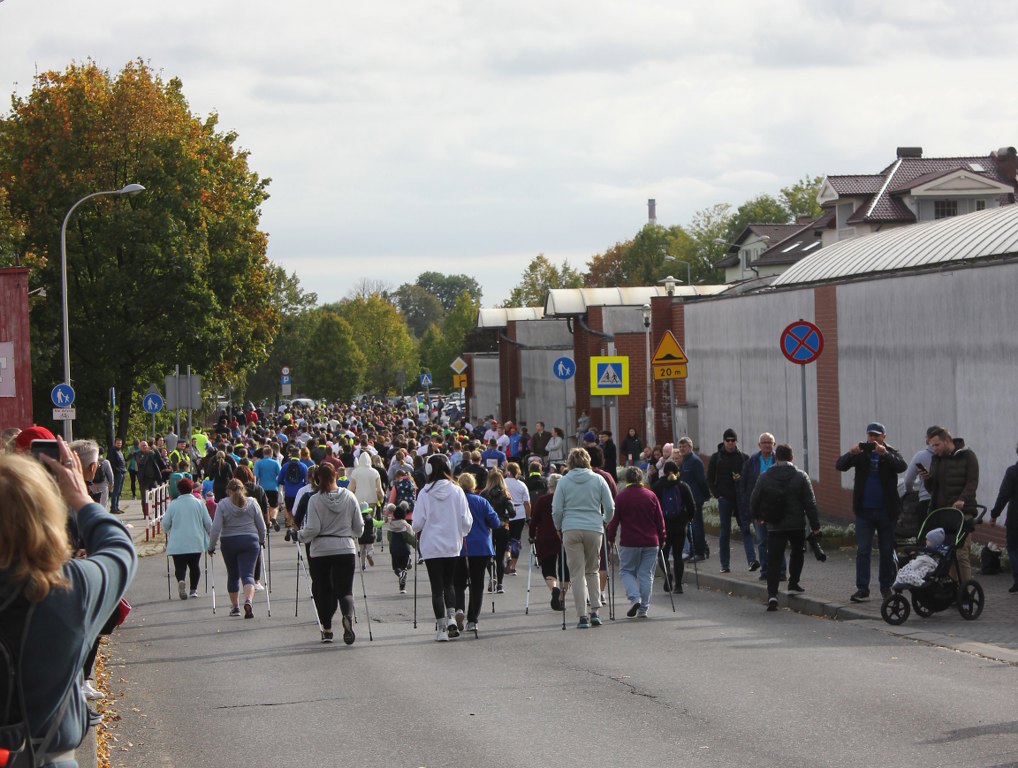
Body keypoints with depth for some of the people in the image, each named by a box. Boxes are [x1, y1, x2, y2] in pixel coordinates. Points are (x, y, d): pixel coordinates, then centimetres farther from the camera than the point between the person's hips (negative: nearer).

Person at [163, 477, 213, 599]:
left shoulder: (173, 504, -2)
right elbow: (208, 523, 2)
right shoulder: (199, 503, 0)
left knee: (180, 566, 0)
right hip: (196, 542, 1)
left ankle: (181, 580, -28)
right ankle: (193, 589, 14)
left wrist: (168, 533, 23)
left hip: (177, 543, -1)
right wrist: (210, 534, 22)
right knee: (195, 565, 17)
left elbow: (165, 524, 1)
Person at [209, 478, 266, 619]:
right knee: (247, 574, -4)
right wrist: (261, 540, 22)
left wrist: (211, 546, -2)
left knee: (233, 575, 15)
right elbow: (261, 526, 6)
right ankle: (248, 601, -28)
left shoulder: (222, 504, -3)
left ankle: (235, 606, 22)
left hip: (229, 543, 0)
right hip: (250, 541, 0)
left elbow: (216, 527, -9)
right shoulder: (252, 503, 2)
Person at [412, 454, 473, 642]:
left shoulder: (425, 493, -10)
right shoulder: (457, 491, -5)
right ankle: (451, 617, -1)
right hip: (452, 545, 2)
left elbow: (417, 523, -10)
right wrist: (461, 534, 17)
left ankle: (441, 627, 3)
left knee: (437, 586, 5)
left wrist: (418, 531, 13)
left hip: (431, 546, -2)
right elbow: (466, 521, -3)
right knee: (448, 583, 18)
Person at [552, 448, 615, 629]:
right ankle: (594, 611, 7)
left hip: (571, 530, -1)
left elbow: (556, 510, 0)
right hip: (594, 529, 1)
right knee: (592, 571, 15)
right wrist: (605, 521, 22)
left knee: (577, 573, 1)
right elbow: (610, 507, 4)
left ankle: (582, 616, -3)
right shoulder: (598, 479, 5)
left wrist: (559, 527, 16)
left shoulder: (564, 481, 3)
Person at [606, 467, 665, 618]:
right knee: (646, 574, 7)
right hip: (651, 543, 2)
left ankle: (635, 597, -11)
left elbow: (614, 520, -4)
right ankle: (643, 608, 6)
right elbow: (660, 519, 7)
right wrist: (662, 539, 16)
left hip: (629, 543, -2)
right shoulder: (651, 496, 4)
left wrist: (611, 538, 7)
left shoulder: (621, 497, -5)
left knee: (626, 571, 12)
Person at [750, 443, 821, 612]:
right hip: (796, 524, 0)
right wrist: (815, 525, 1)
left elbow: (754, 500, 5)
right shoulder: (800, 476, -4)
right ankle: (793, 584, 27)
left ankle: (772, 594, -16)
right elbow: (810, 503, -5)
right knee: (797, 552, 25)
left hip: (774, 527, 0)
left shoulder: (765, 477, -1)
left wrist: (757, 516, 25)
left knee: (774, 559, -2)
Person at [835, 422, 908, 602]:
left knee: (887, 551, 7)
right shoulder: (861, 454, 5)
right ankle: (862, 589, -5)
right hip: (864, 511, 1)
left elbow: (902, 466, -18)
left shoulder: (891, 454, 2)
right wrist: (850, 453, -27)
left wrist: (885, 454, -33)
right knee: (862, 550, -4)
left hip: (886, 511, 0)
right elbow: (840, 465, -7)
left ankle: (886, 586, 18)